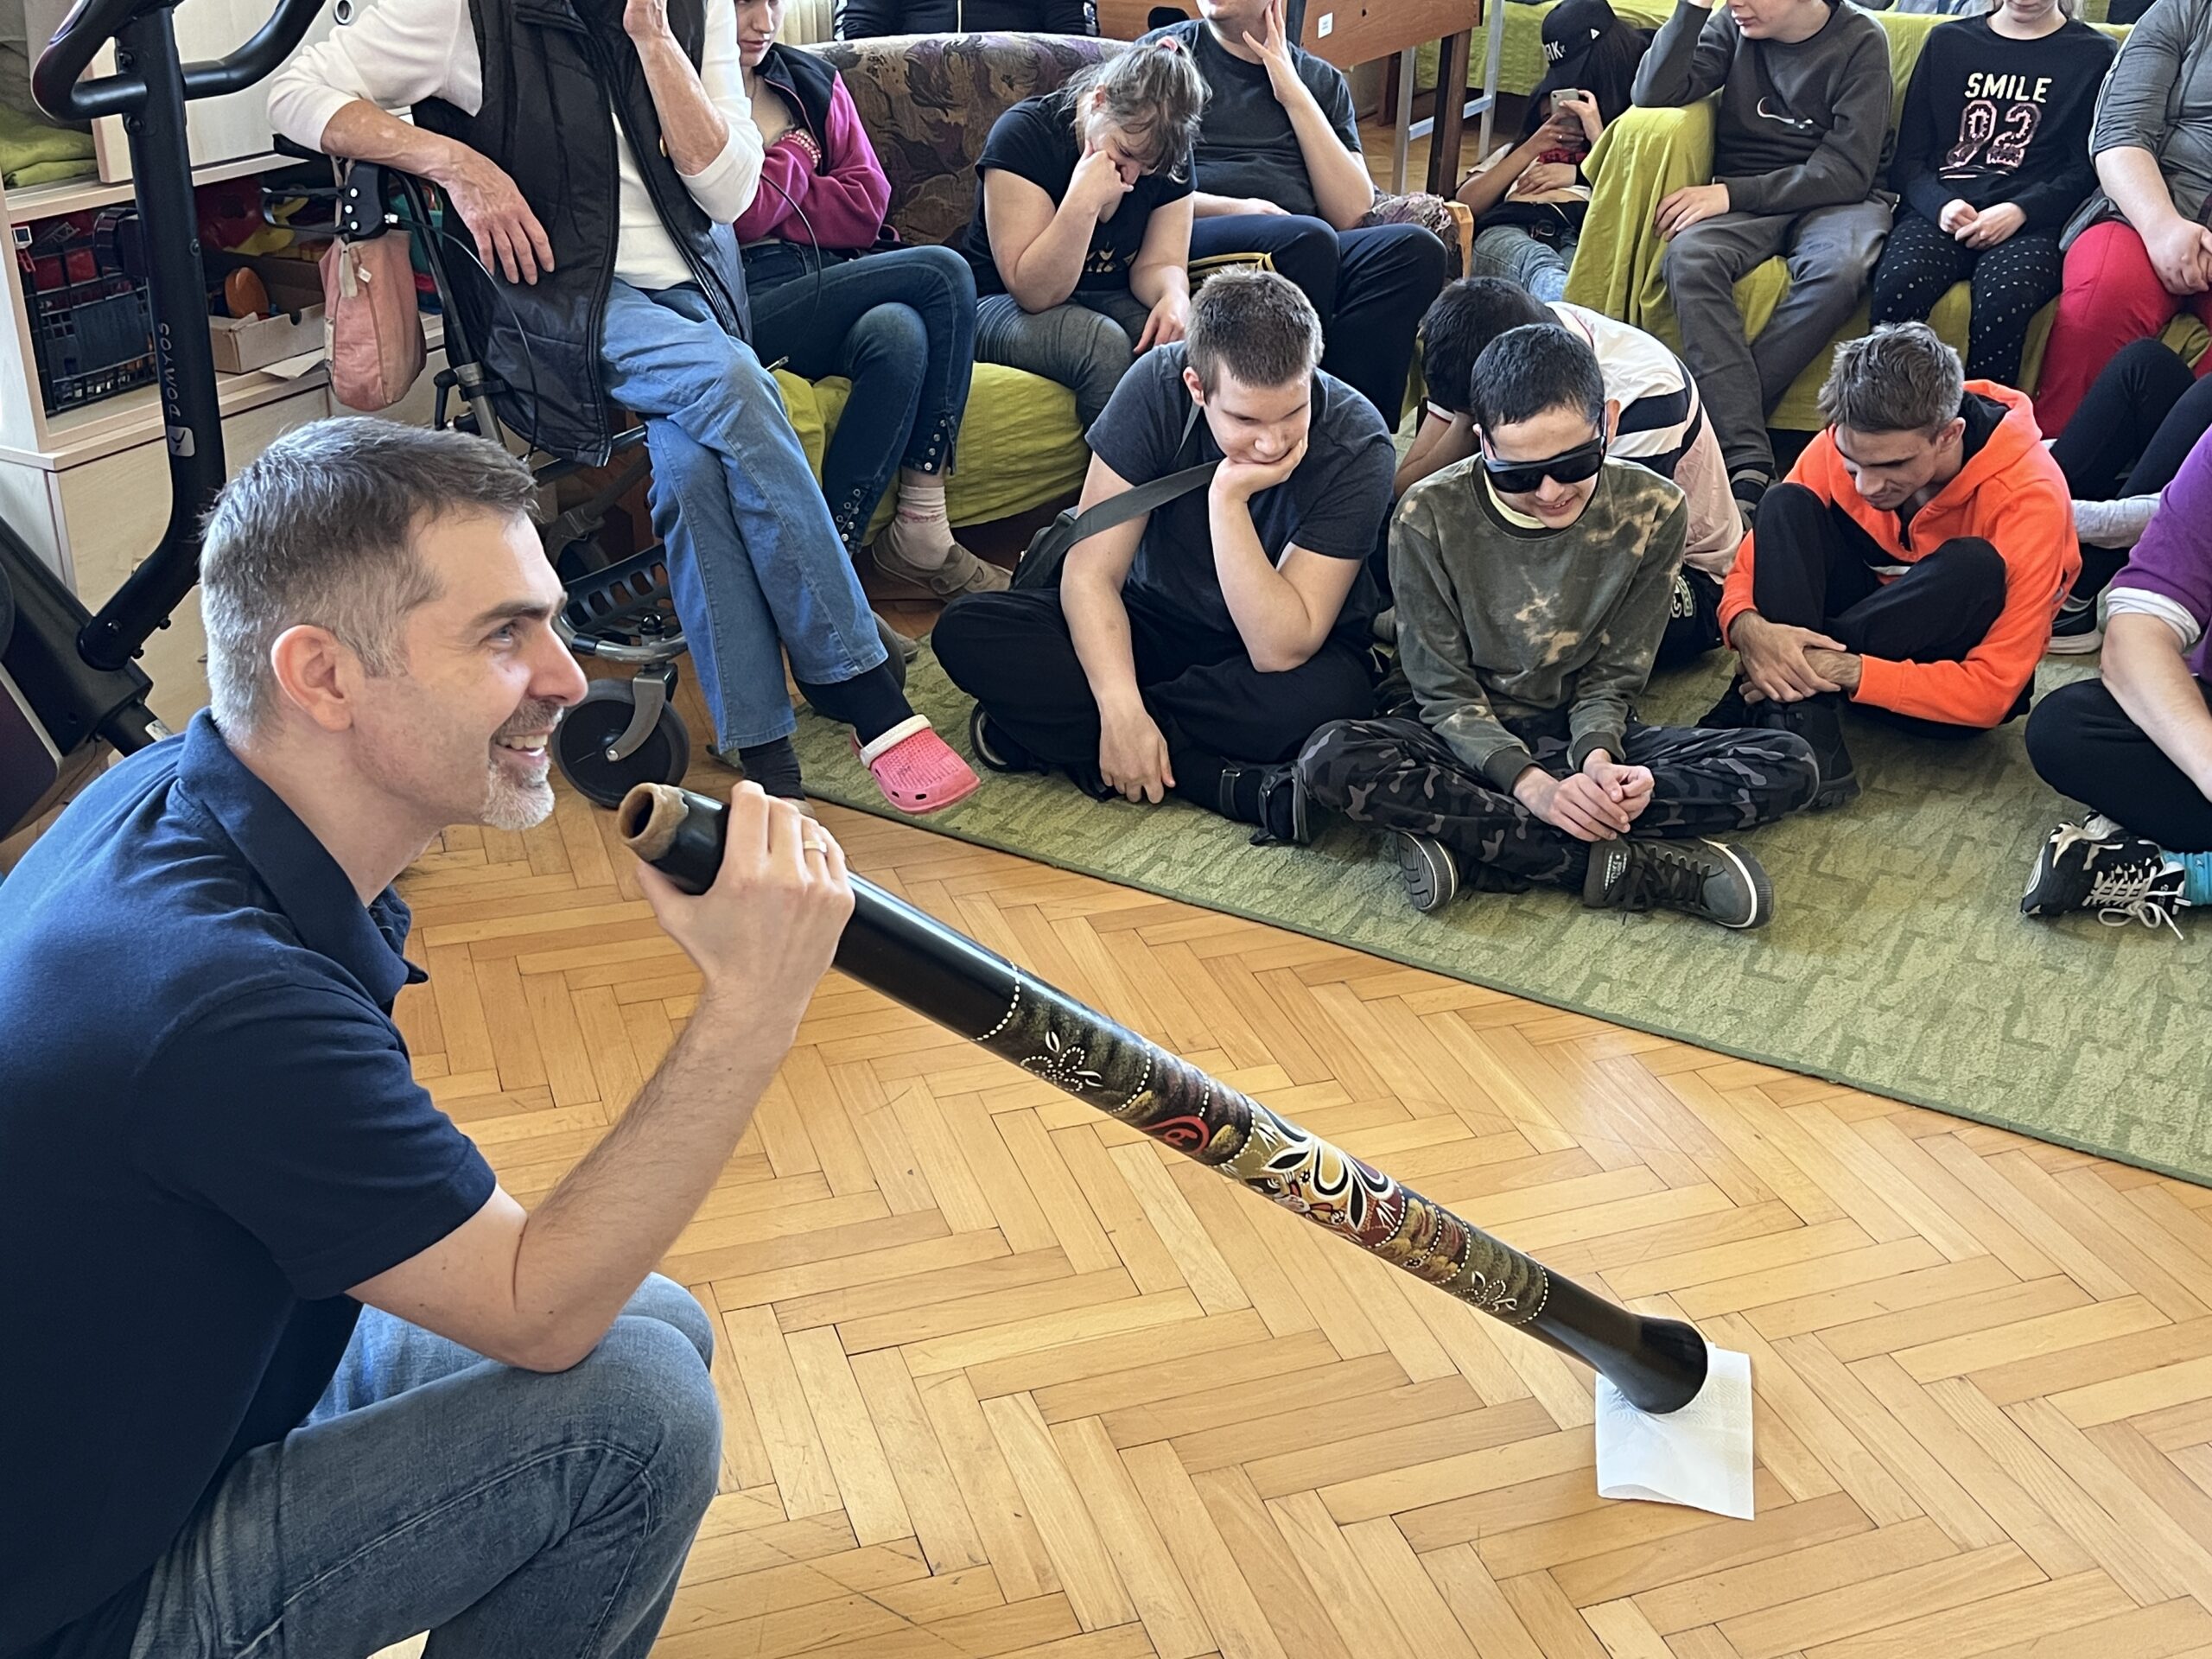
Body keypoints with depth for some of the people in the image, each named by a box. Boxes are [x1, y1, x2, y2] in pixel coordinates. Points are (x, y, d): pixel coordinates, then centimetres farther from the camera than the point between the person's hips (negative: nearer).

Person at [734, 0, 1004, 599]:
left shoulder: (814, 81, 20)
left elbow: (868, 203, 9)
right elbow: (732, 219, -11)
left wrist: (771, 205, -1)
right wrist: (795, 154, 4)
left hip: (838, 278, 5)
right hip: (749, 305, -5)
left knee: (898, 333, -31)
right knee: (942, 273, -23)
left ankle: (834, 554, -26)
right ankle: (922, 532, -20)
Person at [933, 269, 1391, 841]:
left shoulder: (1356, 445, -25)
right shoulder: (1159, 386, -19)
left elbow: (1281, 651, -29)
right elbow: (1091, 573, -19)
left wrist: (1228, 497, -37)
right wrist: (1121, 708, -33)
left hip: (1286, 651, -2)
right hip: (1155, 625, 2)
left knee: (1328, 693, -39)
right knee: (967, 630, -21)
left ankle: (1048, 729, -23)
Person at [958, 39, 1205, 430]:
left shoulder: (1168, 158, -3)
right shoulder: (1025, 134, -19)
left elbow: (1160, 263, -1)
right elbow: (1034, 292, -23)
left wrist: (1174, 297, -25)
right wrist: (1084, 200, -34)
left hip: (1109, 301, 5)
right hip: (1003, 305, -5)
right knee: (1104, 345, -35)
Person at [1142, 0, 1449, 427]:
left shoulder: (1322, 80, 23)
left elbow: (1351, 214, 9)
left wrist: (1294, 95, 6)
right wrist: (1234, 210, -11)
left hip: (1309, 249, 4)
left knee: (1416, 246, -25)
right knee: (1307, 238, -34)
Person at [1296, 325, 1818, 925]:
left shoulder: (1652, 511, -10)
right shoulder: (1430, 517, -15)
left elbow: (1614, 675, -4)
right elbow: (1443, 689, -11)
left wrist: (1596, 756, -26)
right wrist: (1529, 783, -28)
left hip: (1585, 735, 2)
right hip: (1470, 737, -2)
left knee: (1789, 765, -22)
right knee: (1332, 760, -34)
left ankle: (1466, 835, -28)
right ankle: (1631, 866, -31)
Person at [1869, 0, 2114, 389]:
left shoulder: (2096, 54, 15)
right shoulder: (1947, 41, 22)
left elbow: (2086, 168, 6)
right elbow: (1907, 157, 15)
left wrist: (2020, 211, -13)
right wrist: (1939, 204, -6)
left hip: (2030, 222, -2)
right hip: (1942, 210, 2)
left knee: (2004, 300, -37)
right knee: (1895, 288, -33)